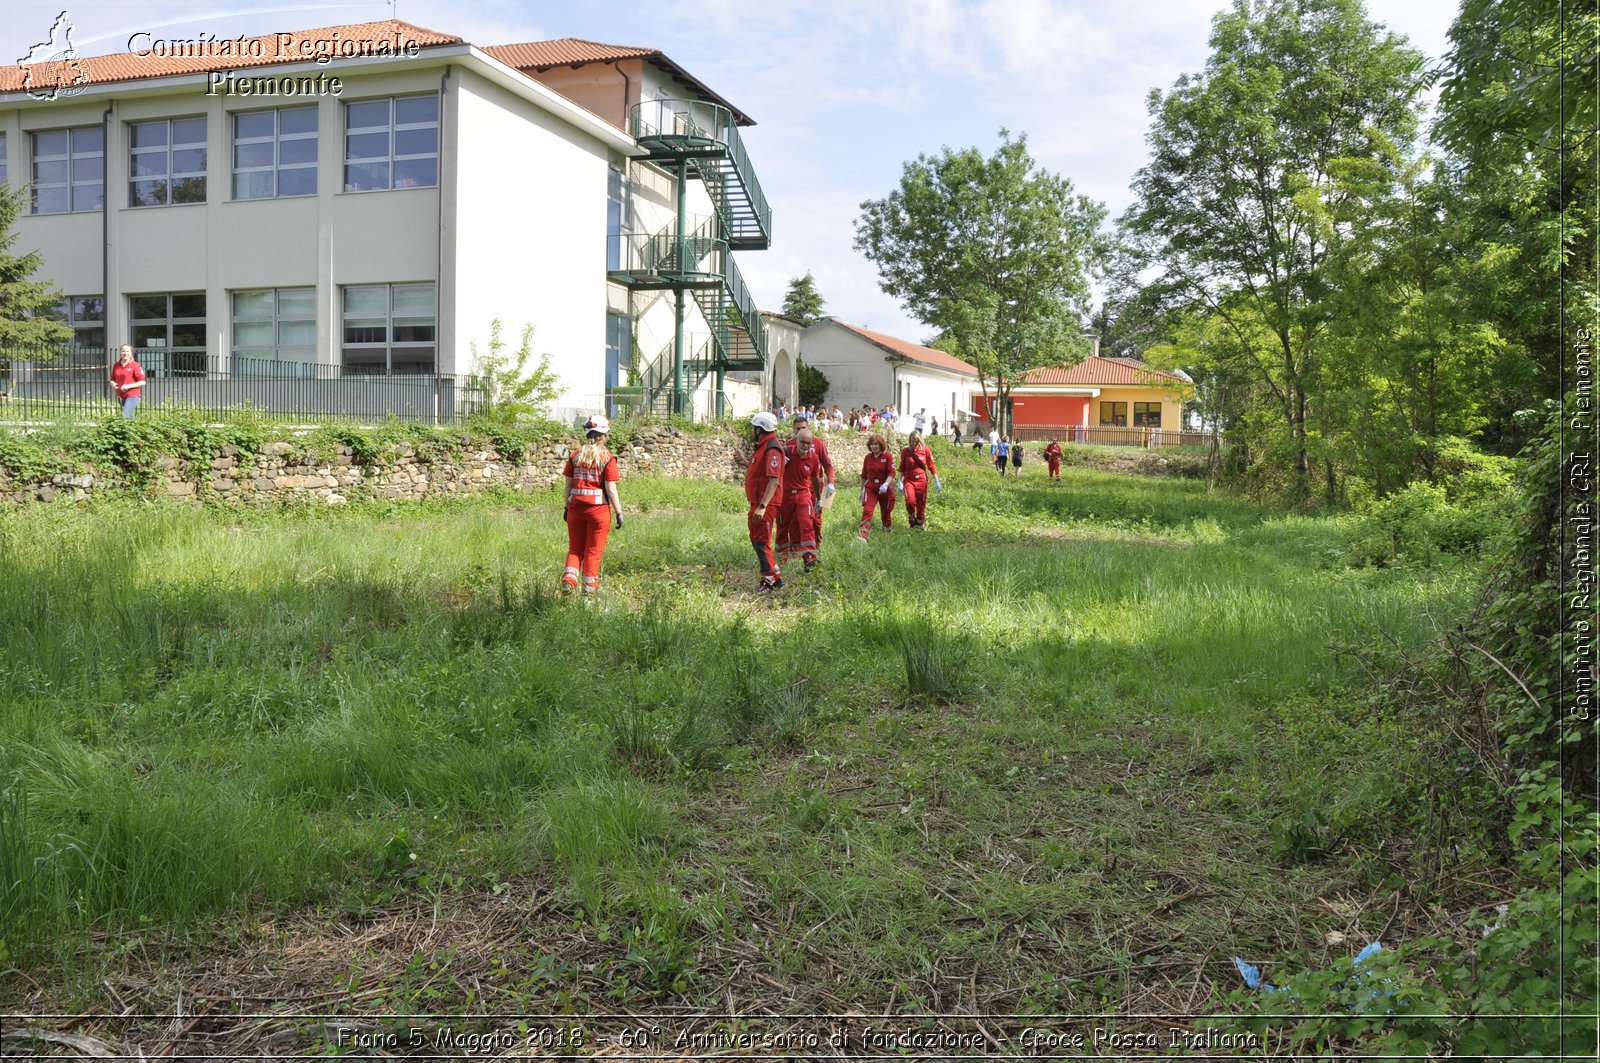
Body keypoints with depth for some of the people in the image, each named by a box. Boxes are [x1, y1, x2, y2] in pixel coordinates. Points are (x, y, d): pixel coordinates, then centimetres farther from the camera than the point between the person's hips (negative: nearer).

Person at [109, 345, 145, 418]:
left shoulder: (135, 365, -5)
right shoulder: (116, 366, 10)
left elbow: (142, 382, -7)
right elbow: (112, 379, 21)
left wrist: (128, 386, -17)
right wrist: (113, 384, -3)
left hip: (132, 395, -6)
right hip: (121, 396, 6)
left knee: (125, 415, -19)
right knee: (129, 417, 14)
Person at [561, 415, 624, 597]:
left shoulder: (575, 455, 3)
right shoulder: (607, 457, -7)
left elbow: (568, 484, 5)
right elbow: (611, 488, -10)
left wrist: (567, 507, 15)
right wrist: (619, 512, -5)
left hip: (576, 507, 3)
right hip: (599, 508, -3)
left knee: (575, 549, 17)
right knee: (594, 551, 9)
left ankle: (568, 580, -1)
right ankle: (589, 588, 14)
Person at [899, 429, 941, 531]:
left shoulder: (926, 451, 0)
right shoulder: (905, 451, -2)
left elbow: (931, 466, 6)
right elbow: (901, 468, 5)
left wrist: (937, 481, 4)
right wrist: (900, 482, 2)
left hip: (922, 480, 1)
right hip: (909, 480, -1)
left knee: (921, 504, 5)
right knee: (910, 501, -24)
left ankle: (920, 525, 22)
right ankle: (911, 518, 3)